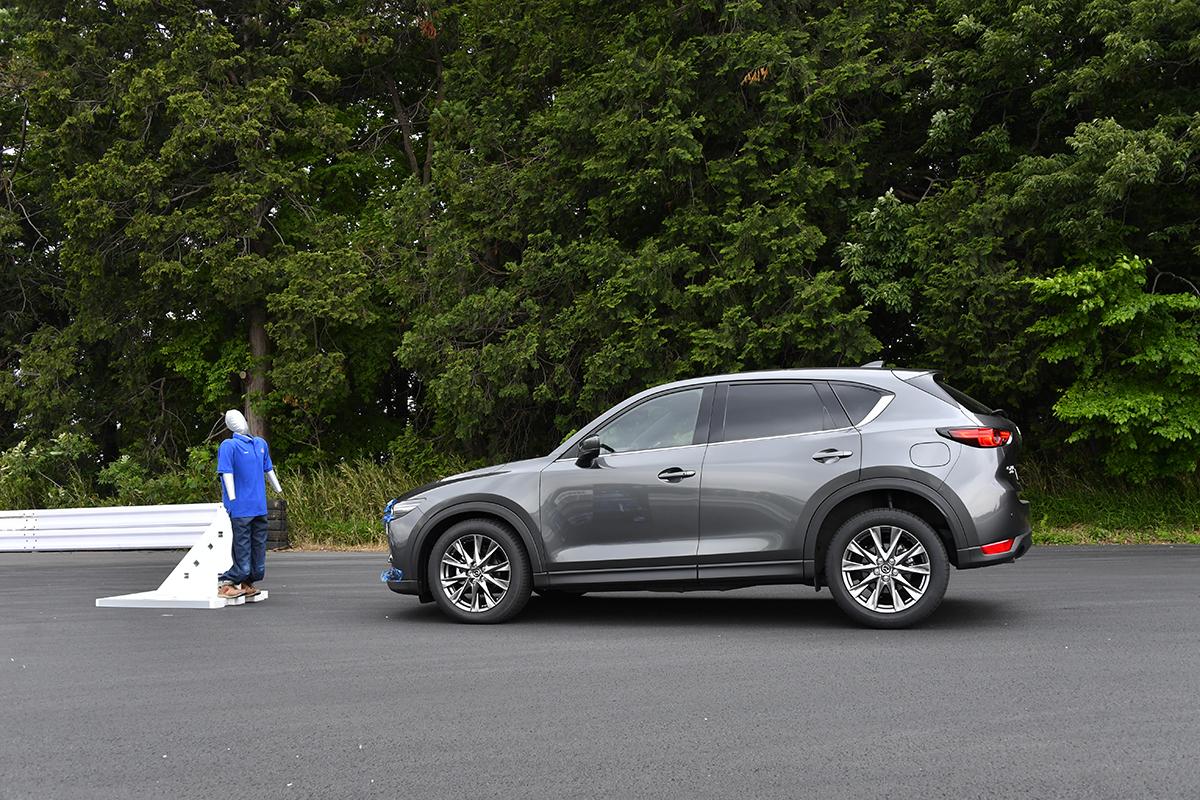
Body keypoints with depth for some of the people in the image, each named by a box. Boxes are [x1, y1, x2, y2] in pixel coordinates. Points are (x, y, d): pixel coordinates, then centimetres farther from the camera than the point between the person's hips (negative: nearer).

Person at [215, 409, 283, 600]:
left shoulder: (261, 444, 13)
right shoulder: (228, 446, -8)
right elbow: (227, 473, -14)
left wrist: (279, 490, 31)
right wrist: (232, 499, -21)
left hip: (260, 507, 7)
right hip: (241, 510, -7)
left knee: (259, 547, 11)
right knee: (242, 553, -6)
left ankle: (246, 584, 22)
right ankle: (224, 584, 6)